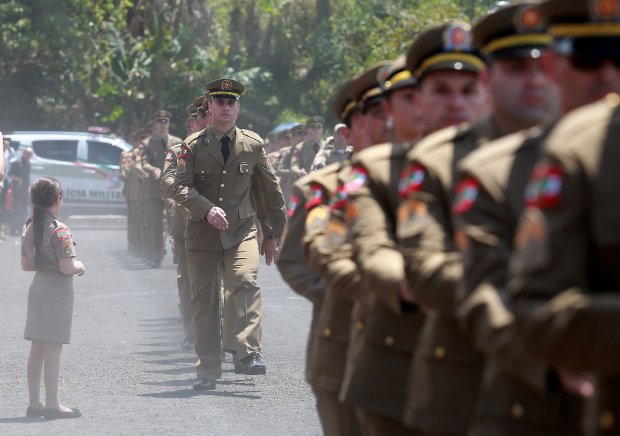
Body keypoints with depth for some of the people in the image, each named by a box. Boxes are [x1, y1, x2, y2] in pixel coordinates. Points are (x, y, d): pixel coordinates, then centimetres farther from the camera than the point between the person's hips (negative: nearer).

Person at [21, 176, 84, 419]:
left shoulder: (29, 228, 7)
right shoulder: (59, 230, -17)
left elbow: (26, 264, 12)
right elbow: (66, 267, -21)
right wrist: (79, 267, -2)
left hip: (38, 289, 8)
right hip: (57, 291, -8)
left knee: (37, 349, 11)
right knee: (53, 349, -5)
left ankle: (34, 403, 15)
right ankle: (52, 404, -2)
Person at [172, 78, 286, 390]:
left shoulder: (253, 144, 6)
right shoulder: (193, 146, 2)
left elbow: (270, 190, 15)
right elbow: (180, 187, -6)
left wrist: (274, 233, 17)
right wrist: (207, 209, -24)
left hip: (242, 230, 0)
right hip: (202, 233, 0)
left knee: (247, 282, -25)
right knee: (204, 301, 3)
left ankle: (249, 354, -27)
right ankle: (207, 371, 11)